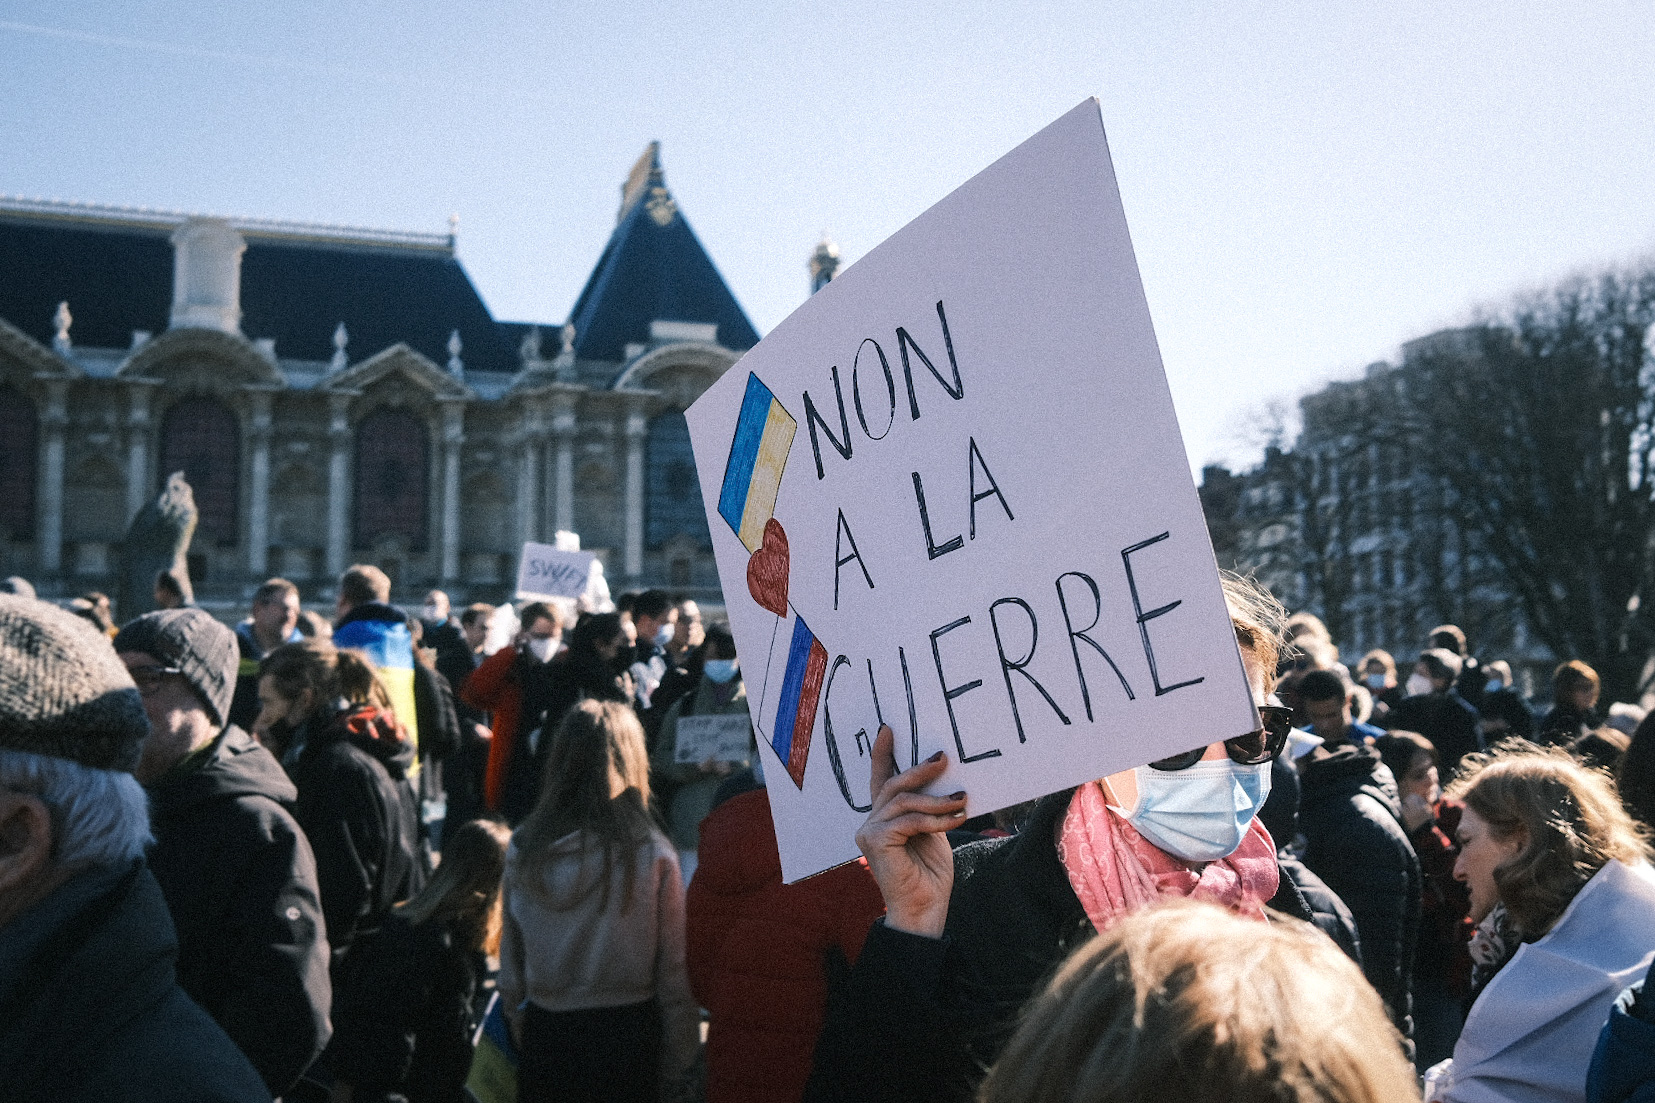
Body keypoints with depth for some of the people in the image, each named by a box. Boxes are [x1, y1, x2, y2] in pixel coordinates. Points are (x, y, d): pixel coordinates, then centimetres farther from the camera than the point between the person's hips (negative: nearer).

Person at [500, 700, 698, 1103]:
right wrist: (677, 1070, 2)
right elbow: (673, 976, -8)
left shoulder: (522, 850, -5)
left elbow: (510, 966, 5)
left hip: (544, 1036, 3)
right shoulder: (652, 855, -14)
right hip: (626, 1033, -3)